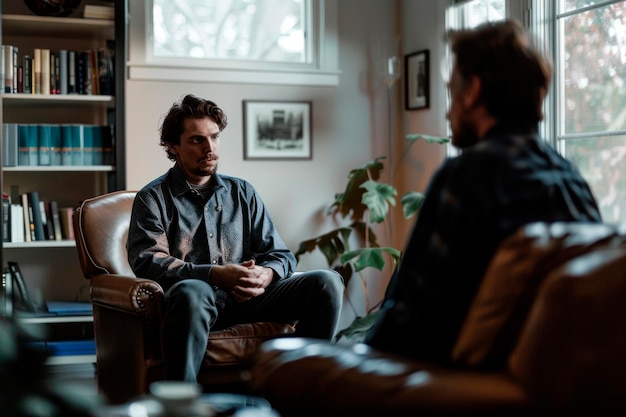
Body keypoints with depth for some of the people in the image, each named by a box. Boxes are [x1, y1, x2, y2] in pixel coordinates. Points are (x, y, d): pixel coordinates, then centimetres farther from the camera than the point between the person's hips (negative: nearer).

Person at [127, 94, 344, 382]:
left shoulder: (242, 192, 21)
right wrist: (215, 274, -20)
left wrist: (266, 274, -9)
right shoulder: (154, 198, 8)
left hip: (246, 296, 4)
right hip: (199, 300, -4)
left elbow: (281, 254, 17)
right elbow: (146, 261, -7)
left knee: (327, 282, -17)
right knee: (192, 292, -41)